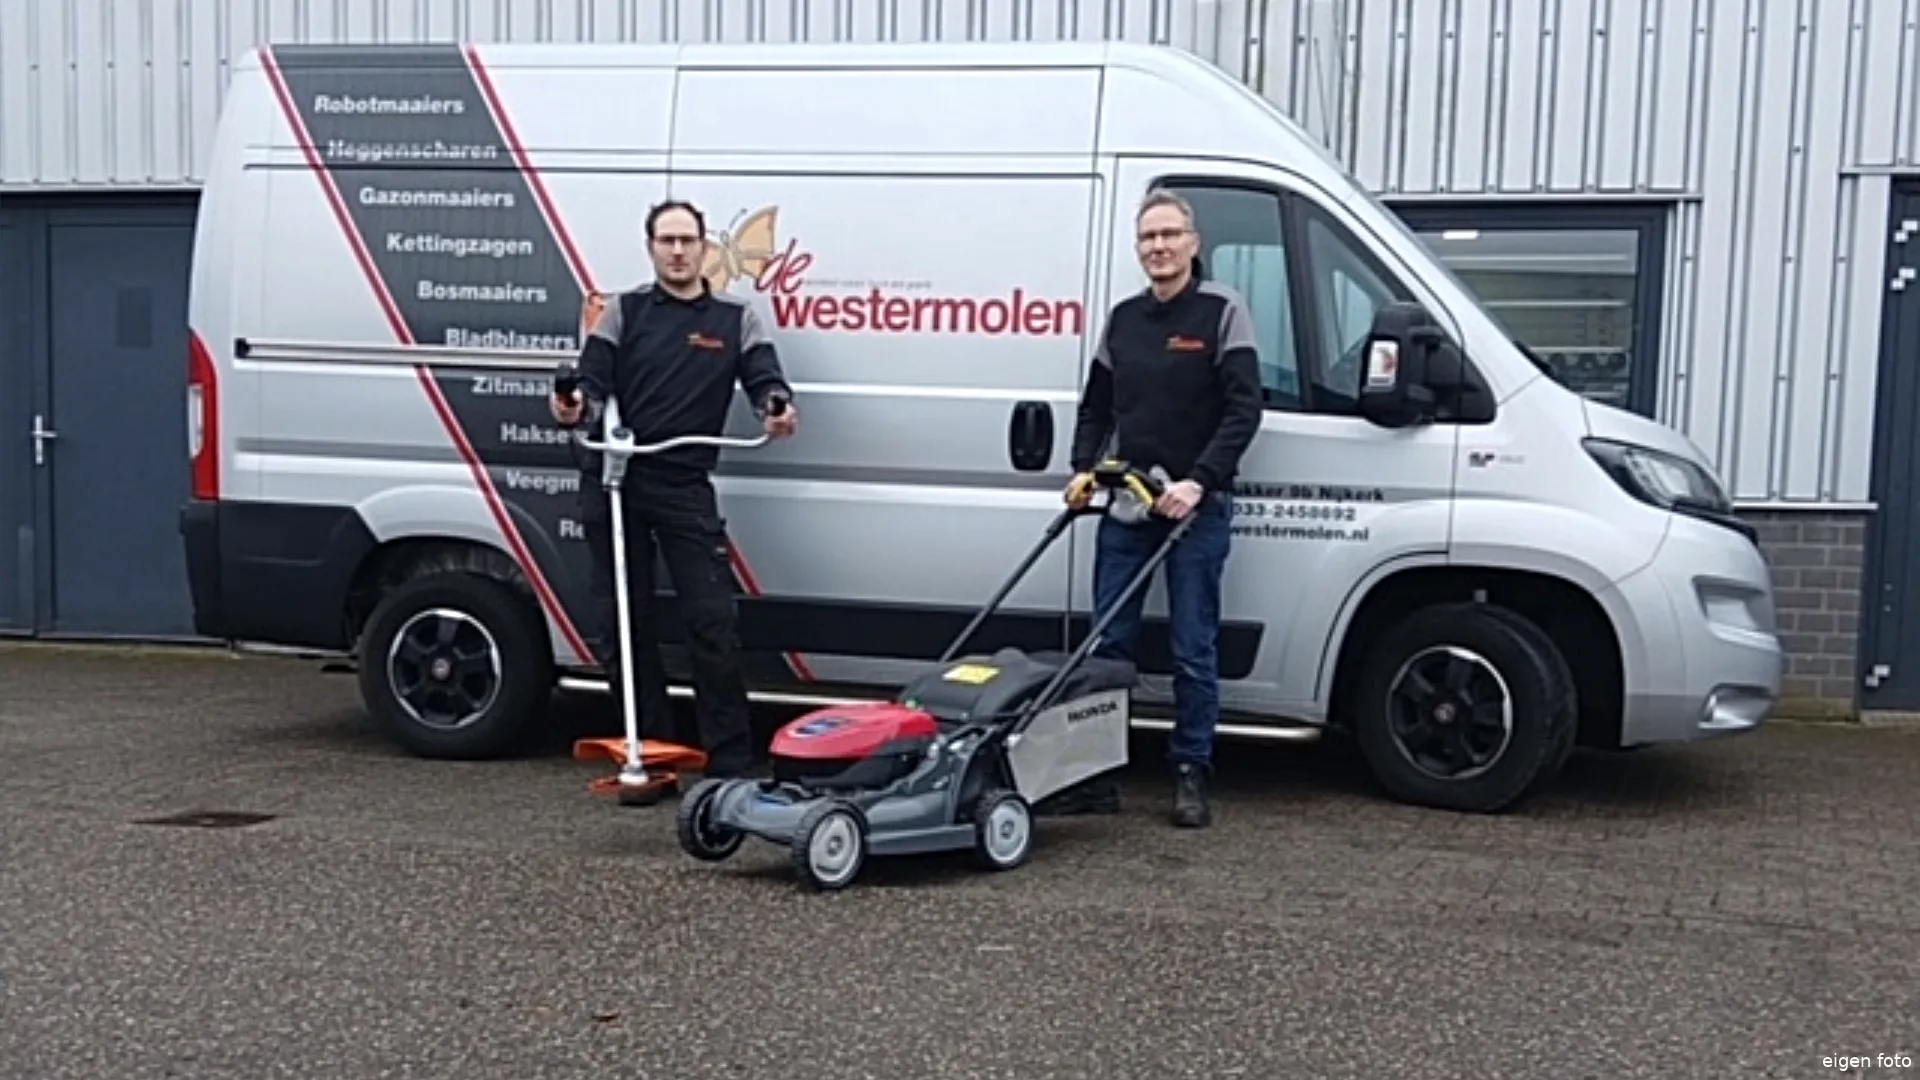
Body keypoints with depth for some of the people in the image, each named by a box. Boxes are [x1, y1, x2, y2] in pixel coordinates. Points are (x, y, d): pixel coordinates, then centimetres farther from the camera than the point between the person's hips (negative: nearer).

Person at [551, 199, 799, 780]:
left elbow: (765, 379, -1)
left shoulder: (735, 319, 10)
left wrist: (779, 408, -24)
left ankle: (731, 762, 0)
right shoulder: (622, 311, 10)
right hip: (616, 482, 1)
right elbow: (594, 383, 0)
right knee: (623, 623, 5)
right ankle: (649, 749, 16)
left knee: (712, 622, -7)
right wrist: (577, 408, -23)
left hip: (687, 487, -1)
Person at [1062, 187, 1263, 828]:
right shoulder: (1123, 318, 13)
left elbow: (1243, 409, -10)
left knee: (1194, 649, 0)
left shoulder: (1221, 311, -4)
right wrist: (1084, 469, 3)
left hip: (1196, 506, -5)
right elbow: (1096, 406, 19)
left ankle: (1192, 776, 9)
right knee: (1108, 642, 6)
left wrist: (1198, 482, -19)